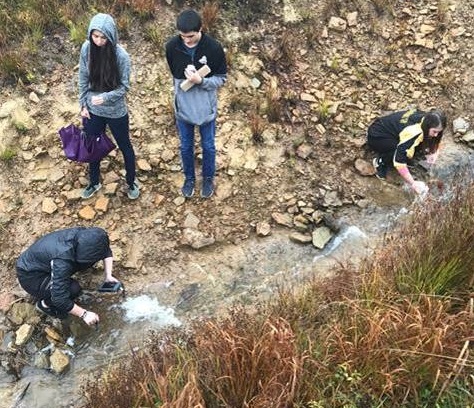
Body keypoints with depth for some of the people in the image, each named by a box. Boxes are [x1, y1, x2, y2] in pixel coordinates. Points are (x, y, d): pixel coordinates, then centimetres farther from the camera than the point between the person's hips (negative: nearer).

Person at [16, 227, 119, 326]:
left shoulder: (86, 235, -20)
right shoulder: (62, 260, -40)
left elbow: (107, 251, -1)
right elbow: (60, 298, -35)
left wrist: (108, 275, -11)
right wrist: (84, 314, -26)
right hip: (30, 276, -7)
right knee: (73, 289, -25)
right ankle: (44, 304, 2)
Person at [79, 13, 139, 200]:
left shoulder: (121, 55, -22)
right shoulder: (87, 48, -11)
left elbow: (124, 87, -15)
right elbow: (83, 79, 1)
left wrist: (105, 97, -30)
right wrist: (83, 104, 1)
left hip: (116, 112, -3)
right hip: (93, 110, 3)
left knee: (125, 147, 16)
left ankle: (131, 182, 39)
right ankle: (94, 182, 43)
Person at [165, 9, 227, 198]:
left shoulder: (214, 48, -20)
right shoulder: (172, 46, -12)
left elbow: (221, 78, -12)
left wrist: (201, 80, -27)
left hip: (206, 108, -2)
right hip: (183, 107, 2)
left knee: (208, 146, 16)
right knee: (186, 146, 18)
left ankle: (208, 178, 39)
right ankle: (189, 178, 41)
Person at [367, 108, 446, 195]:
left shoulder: (427, 120, -12)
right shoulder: (412, 133, -36)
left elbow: (435, 141, 8)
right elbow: (399, 161, -37)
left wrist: (433, 153, -12)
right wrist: (413, 183, -33)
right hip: (376, 136, -8)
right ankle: (380, 162, -8)